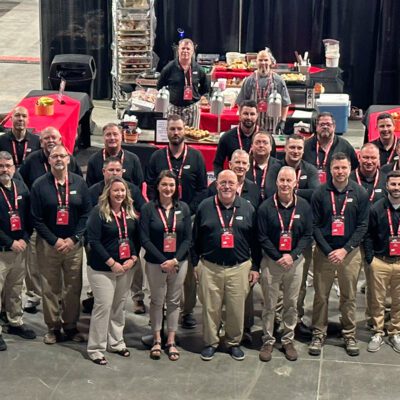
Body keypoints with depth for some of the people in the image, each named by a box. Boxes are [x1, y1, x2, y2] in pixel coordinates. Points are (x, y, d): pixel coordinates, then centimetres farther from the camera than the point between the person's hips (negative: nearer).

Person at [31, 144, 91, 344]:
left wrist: (73, 239, -7)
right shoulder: (39, 185, -2)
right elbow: (36, 219, -3)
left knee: (73, 288, 4)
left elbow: (86, 213, 2)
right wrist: (55, 241, -9)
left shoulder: (79, 183, 3)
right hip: (48, 243, -1)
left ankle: (71, 325, 18)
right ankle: (53, 327, 16)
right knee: (50, 288, 3)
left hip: (74, 243, 1)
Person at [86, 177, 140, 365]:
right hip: (103, 269, -6)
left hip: (127, 268, 6)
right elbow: (94, 240, -14)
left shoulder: (130, 213, 8)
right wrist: (111, 262, -16)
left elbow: (137, 238, 11)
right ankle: (95, 349, 4)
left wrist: (133, 259, -6)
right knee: (103, 306, -6)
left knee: (119, 306, 13)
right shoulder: (98, 212, -10)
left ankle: (116, 342, 26)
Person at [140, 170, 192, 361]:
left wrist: (175, 260, -13)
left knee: (174, 301, 9)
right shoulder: (148, 208, -6)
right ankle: (157, 339, 22)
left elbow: (188, 238, 0)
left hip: (179, 263, 2)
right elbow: (145, 239, -9)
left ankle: (171, 341, 20)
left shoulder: (183, 208, 0)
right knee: (157, 301, 8)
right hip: (155, 263, -2)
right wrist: (163, 261, -15)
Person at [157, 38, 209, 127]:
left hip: (192, 107, 1)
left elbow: (205, 88, 15)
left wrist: (196, 95, 6)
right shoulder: (170, 68, -2)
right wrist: (169, 95, 2)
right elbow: (160, 86, 7)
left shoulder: (198, 69, 2)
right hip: (173, 107, -1)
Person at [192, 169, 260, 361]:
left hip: (239, 268, 0)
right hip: (210, 267, 0)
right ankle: (210, 343, 21)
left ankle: (234, 342, 23)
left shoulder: (247, 208, 4)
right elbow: (196, 238, 7)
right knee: (210, 308, 5)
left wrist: (255, 267, 5)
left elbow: (255, 241, 7)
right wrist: (195, 263, 4)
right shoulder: (205, 207, 3)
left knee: (236, 308, 5)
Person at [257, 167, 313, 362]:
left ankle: (288, 340, 23)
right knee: (269, 305, 5)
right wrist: (278, 257, -12)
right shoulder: (266, 207, -6)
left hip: (295, 261, 2)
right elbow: (262, 237, -4)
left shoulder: (304, 206, -1)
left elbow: (308, 235, 0)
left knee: (291, 304, 9)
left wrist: (292, 256, -12)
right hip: (271, 261, -1)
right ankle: (268, 341, 18)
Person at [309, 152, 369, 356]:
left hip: (350, 252, 0)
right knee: (321, 295, 5)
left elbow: (362, 226, -3)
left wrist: (345, 250, -12)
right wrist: (329, 251, -11)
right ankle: (318, 334, 17)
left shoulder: (360, 193, -2)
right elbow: (315, 225, -3)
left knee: (349, 296, 8)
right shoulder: (320, 193, -4)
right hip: (324, 251, 0)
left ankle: (349, 335, 20)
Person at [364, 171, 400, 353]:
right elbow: (368, 235, 2)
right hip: (380, 262, -1)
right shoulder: (377, 208, -2)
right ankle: (378, 333, 19)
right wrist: (370, 258, -4)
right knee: (377, 301, 6)